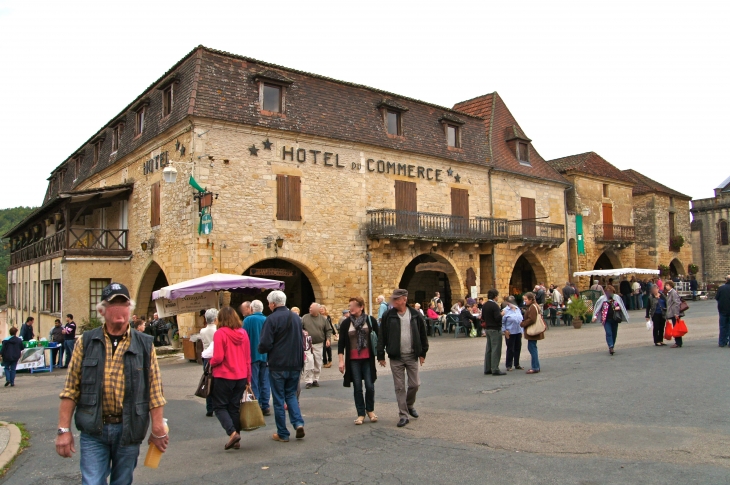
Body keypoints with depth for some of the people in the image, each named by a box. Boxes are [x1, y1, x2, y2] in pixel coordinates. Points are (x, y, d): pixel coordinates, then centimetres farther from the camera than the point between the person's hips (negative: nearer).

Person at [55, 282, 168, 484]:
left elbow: (155, 390, -1)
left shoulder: (144, 345, 0)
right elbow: (71, 389, 1)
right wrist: (64, 429, -3)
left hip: (129, 430, 1)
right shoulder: (87, 342, 1)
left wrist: (158, 430, -2)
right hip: (93, 430, 0)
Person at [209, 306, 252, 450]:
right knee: (235, 407, 14)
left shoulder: (220, 333, -13)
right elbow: (248, 358, 7)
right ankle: (236, 439, 15)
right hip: (241, 376, 5)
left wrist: (211, 364, 5)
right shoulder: (243, 333, 3)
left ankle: (232, 432, -11)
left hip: (224, 376, -5)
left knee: (219, 406, 7)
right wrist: (248, 378, 15)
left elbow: (218, 358, -18)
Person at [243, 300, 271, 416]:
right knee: (265, 382, 9)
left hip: (253, 355, -3)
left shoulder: (248, 320, -8)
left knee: (254, 383, 4)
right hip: (266, 356, 3)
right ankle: (265, 406, 11)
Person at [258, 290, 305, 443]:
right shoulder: (296, 317, 7)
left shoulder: (271, 319, -15)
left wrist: (261, 349, 2)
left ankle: (282, 434, 12)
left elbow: (265, 345, -18)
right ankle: (298, 423, 0)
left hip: (277, 365, -5)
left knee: (279, 399, 6)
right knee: (291, 395, 18)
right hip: (295, 364, 6)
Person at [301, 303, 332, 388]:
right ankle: (308, 381, 2)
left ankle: (315, 380, 21)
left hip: (319, 344, 2)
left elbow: (328, 330, 9)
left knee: (318, 364, 8)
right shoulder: (305, 318, 1)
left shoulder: (323, 319, 3)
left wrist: (328, 339, -3)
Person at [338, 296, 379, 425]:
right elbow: (341, 342, 2)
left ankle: (370, 410, 23)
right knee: (357, 387, 3)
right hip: (353, 360, 1)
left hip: (368, 359, -1)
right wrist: (341, 360, -3)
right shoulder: (346, 323, 0)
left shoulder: (370, 320, -2)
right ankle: (360, 414, 15)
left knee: (370, 385, 0)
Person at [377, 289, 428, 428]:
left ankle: (409, 405, 35)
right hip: (396, 357, -1)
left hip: (412, 356, 1)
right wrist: (380, 356, -3)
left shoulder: (416, 315, -1)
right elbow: (381, 337, -2)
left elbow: (423, 335, 7)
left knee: (415, 384, 7)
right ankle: (403, 415, 10)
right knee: (399, 387, 2)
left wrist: (422, 353, 6)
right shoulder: (388, 316, -5)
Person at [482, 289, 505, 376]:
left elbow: (483, 318, 15)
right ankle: (495, 369, -3)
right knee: (496, 349, -4)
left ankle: (487, 369, 16)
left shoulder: (484, 305, 8)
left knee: (488, 349, 12)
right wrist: (501, 314, -6)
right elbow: (498, 318, -23)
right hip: (495, 329, -8)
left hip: (487, 329, 8)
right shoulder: (494, 305, -17)